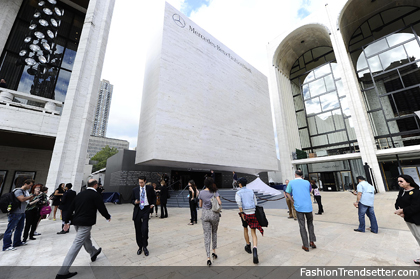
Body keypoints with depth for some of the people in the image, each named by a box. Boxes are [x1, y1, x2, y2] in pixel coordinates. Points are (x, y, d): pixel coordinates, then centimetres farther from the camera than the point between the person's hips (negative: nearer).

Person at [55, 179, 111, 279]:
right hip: (86, 223, -9)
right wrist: (108, 217, 6)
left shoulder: (80, 194, 6)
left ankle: (93, 253, 48)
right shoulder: (95, 195, -14)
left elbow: (70, 208, 9)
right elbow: (102, 208, -12)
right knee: (77, 244, -1)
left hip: (76, 222, 9)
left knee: (86, 238, 26)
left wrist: (66, 221, 17)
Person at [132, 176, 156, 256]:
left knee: (144, 229, -12)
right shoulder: (135, 190, 5)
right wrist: (135, 202, -9)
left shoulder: (150, 188, 1)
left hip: (146, 209, -2)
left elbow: (154, 197, 15)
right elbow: (132, 200, 13)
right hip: (137, 210, 3)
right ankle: (140, 247, 29)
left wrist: (152, 204, 2)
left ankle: (145, 247, 10)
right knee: (138, 230, 9)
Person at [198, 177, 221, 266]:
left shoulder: (201, 193, -2)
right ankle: (214, 251, 27)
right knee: (214, 232, 22)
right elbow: (220, 202, -17)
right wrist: (217, 205, 5)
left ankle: (208, 257, 6)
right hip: (214, 214, 0)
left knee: (207, 235, 7)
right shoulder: (215, 191, -8)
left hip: (205, 214, 1)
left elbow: (200, 205, 6)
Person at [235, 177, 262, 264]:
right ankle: (254, 249, -16)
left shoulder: (238, 193, -4)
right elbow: (255, 202, 10)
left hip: (245, 213, -2)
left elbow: (239, 203, -20)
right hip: (253, 213, 2)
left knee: (245, 229, 25)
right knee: (253, 233, 5)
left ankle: (248, 246, 39)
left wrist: (242, 214, -14)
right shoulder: (251, 191, 8)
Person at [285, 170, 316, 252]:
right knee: (310, 223, 24)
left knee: (302, 226, 8)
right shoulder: (307, 182, 2)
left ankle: (306, 246, 15)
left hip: (298, 207, -2)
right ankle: (312, 241, 19)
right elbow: (309, 192, 16)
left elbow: (288, 194, 2)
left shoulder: (291, 183, -2)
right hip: (308, 206, 2)